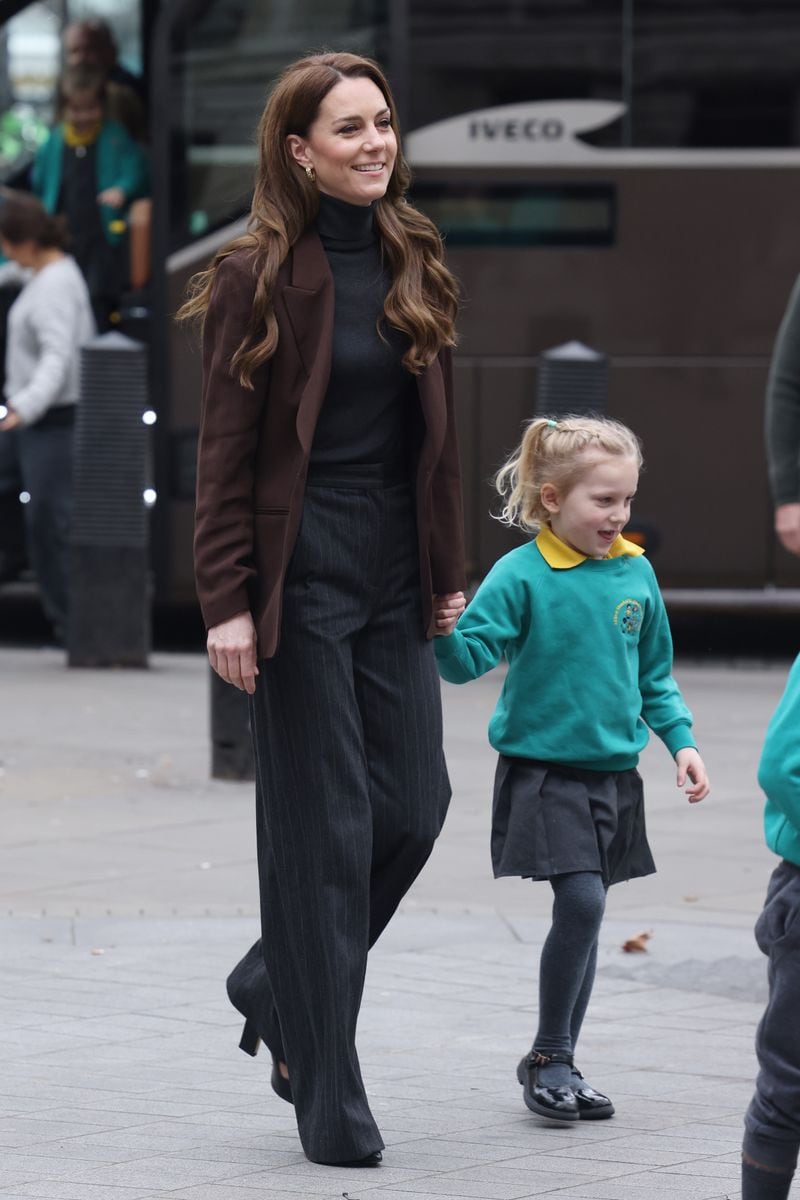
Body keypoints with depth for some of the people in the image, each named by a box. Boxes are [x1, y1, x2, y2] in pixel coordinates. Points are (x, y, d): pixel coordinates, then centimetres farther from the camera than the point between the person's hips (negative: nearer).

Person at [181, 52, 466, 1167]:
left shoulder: (412, 266, 10)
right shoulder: (258, 277, -7)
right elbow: (226, 451, -8)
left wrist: (447, 572, 14)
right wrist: (226, 601, -13)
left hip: (393, 573, 6)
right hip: (299, 570, -6)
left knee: (416, 802, 1)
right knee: (324, 822, -3)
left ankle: (279, 980, 27)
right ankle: (331, 1096, 6)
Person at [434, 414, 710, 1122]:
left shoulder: (635, 574, 5)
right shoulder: (522, 575, -11)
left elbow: (655, 673, 16)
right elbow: (469, 658, -15)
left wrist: (680, 739, 7)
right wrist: (441, 631, -34)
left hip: (613, 772, 5)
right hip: (543, 769, -5)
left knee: (584, 913, 10)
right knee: (581, 902, -16)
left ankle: (557, 1064, 22)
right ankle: (549, 1056, -1)